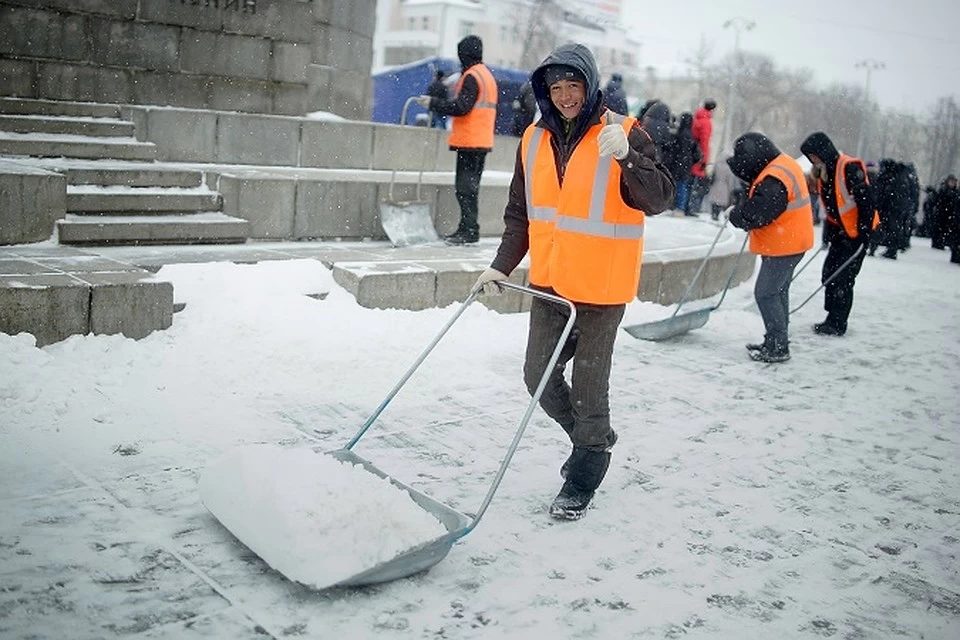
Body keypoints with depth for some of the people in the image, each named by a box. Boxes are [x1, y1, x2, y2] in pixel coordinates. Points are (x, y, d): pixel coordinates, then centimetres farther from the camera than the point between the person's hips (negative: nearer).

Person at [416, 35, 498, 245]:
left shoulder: (472, 76, -11)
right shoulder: (488, 75, 18)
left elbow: (462, 106, -19)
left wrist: (433, 103, -12)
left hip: (469, 141, -10)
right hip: (483, 140, 10)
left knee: (465, 186, -9)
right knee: (470, 184, 13)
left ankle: (469, 230, -10)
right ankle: (467, 229, 16)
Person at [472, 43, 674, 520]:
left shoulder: (623, 134, -10)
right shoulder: (535, 140, 6)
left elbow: (658, 200, -20)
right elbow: (520, 214, 12)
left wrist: (626, 156, -34)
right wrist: (501, 267, 5)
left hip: (601, 286, -5)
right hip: (549, 283, 6)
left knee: (588, 385, 3)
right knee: (539, 378, 12)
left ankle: (583, 478, 23)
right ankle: (592, 439, 38)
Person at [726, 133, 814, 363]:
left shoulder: (773, 180, -25)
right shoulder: (784, 164, 10)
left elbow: (755, 215, -25)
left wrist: (734, 215, -7)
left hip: (783, 246, -11)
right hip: (791, 242, 11)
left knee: (765, 293, -6)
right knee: (778, 292, 18)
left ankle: (778, 346, -2)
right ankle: (776, 341, 29)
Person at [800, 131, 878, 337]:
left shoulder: (849, 168, -19)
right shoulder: (823, 172, 8)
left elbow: (866, 201, -21)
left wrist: (864, 233, -21)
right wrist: (828, 232, 13)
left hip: (857, 232, -9)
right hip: (839, 231, 9)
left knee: (844, 278, -7)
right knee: (829, 274, 7)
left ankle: (837, 324, -1)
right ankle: (833, 318, 15)